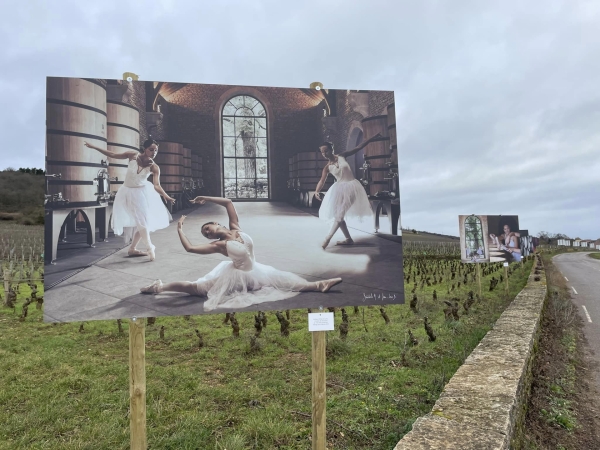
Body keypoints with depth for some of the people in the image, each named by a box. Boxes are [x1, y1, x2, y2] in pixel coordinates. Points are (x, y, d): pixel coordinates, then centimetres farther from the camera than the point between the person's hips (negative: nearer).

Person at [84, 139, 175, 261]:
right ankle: (150, 248, -5)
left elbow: (157, 185, -29)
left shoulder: (154, 167, -18)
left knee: (144, 221, 6)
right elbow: (113, 155, -3)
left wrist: (165, 196, -50)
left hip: (143, 192, 2)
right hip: (129, 192, -2)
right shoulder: (133, 155, -15)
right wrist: (94, 147, 0)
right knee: (141, 220, -11)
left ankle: (132, 249, 21)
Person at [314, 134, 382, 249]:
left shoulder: (342, 156, -2)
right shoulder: (327, 167, 0)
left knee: (340, 214, -15)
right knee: (336, 214, 3)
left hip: (351, 187, -4)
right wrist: (317, 191, -34)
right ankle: (348, 239, 13)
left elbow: (359, 147, 3)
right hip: (339, 189, 4)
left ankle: (328, 238, -18)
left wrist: (373, 138, 2)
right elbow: (322, 180, -14)